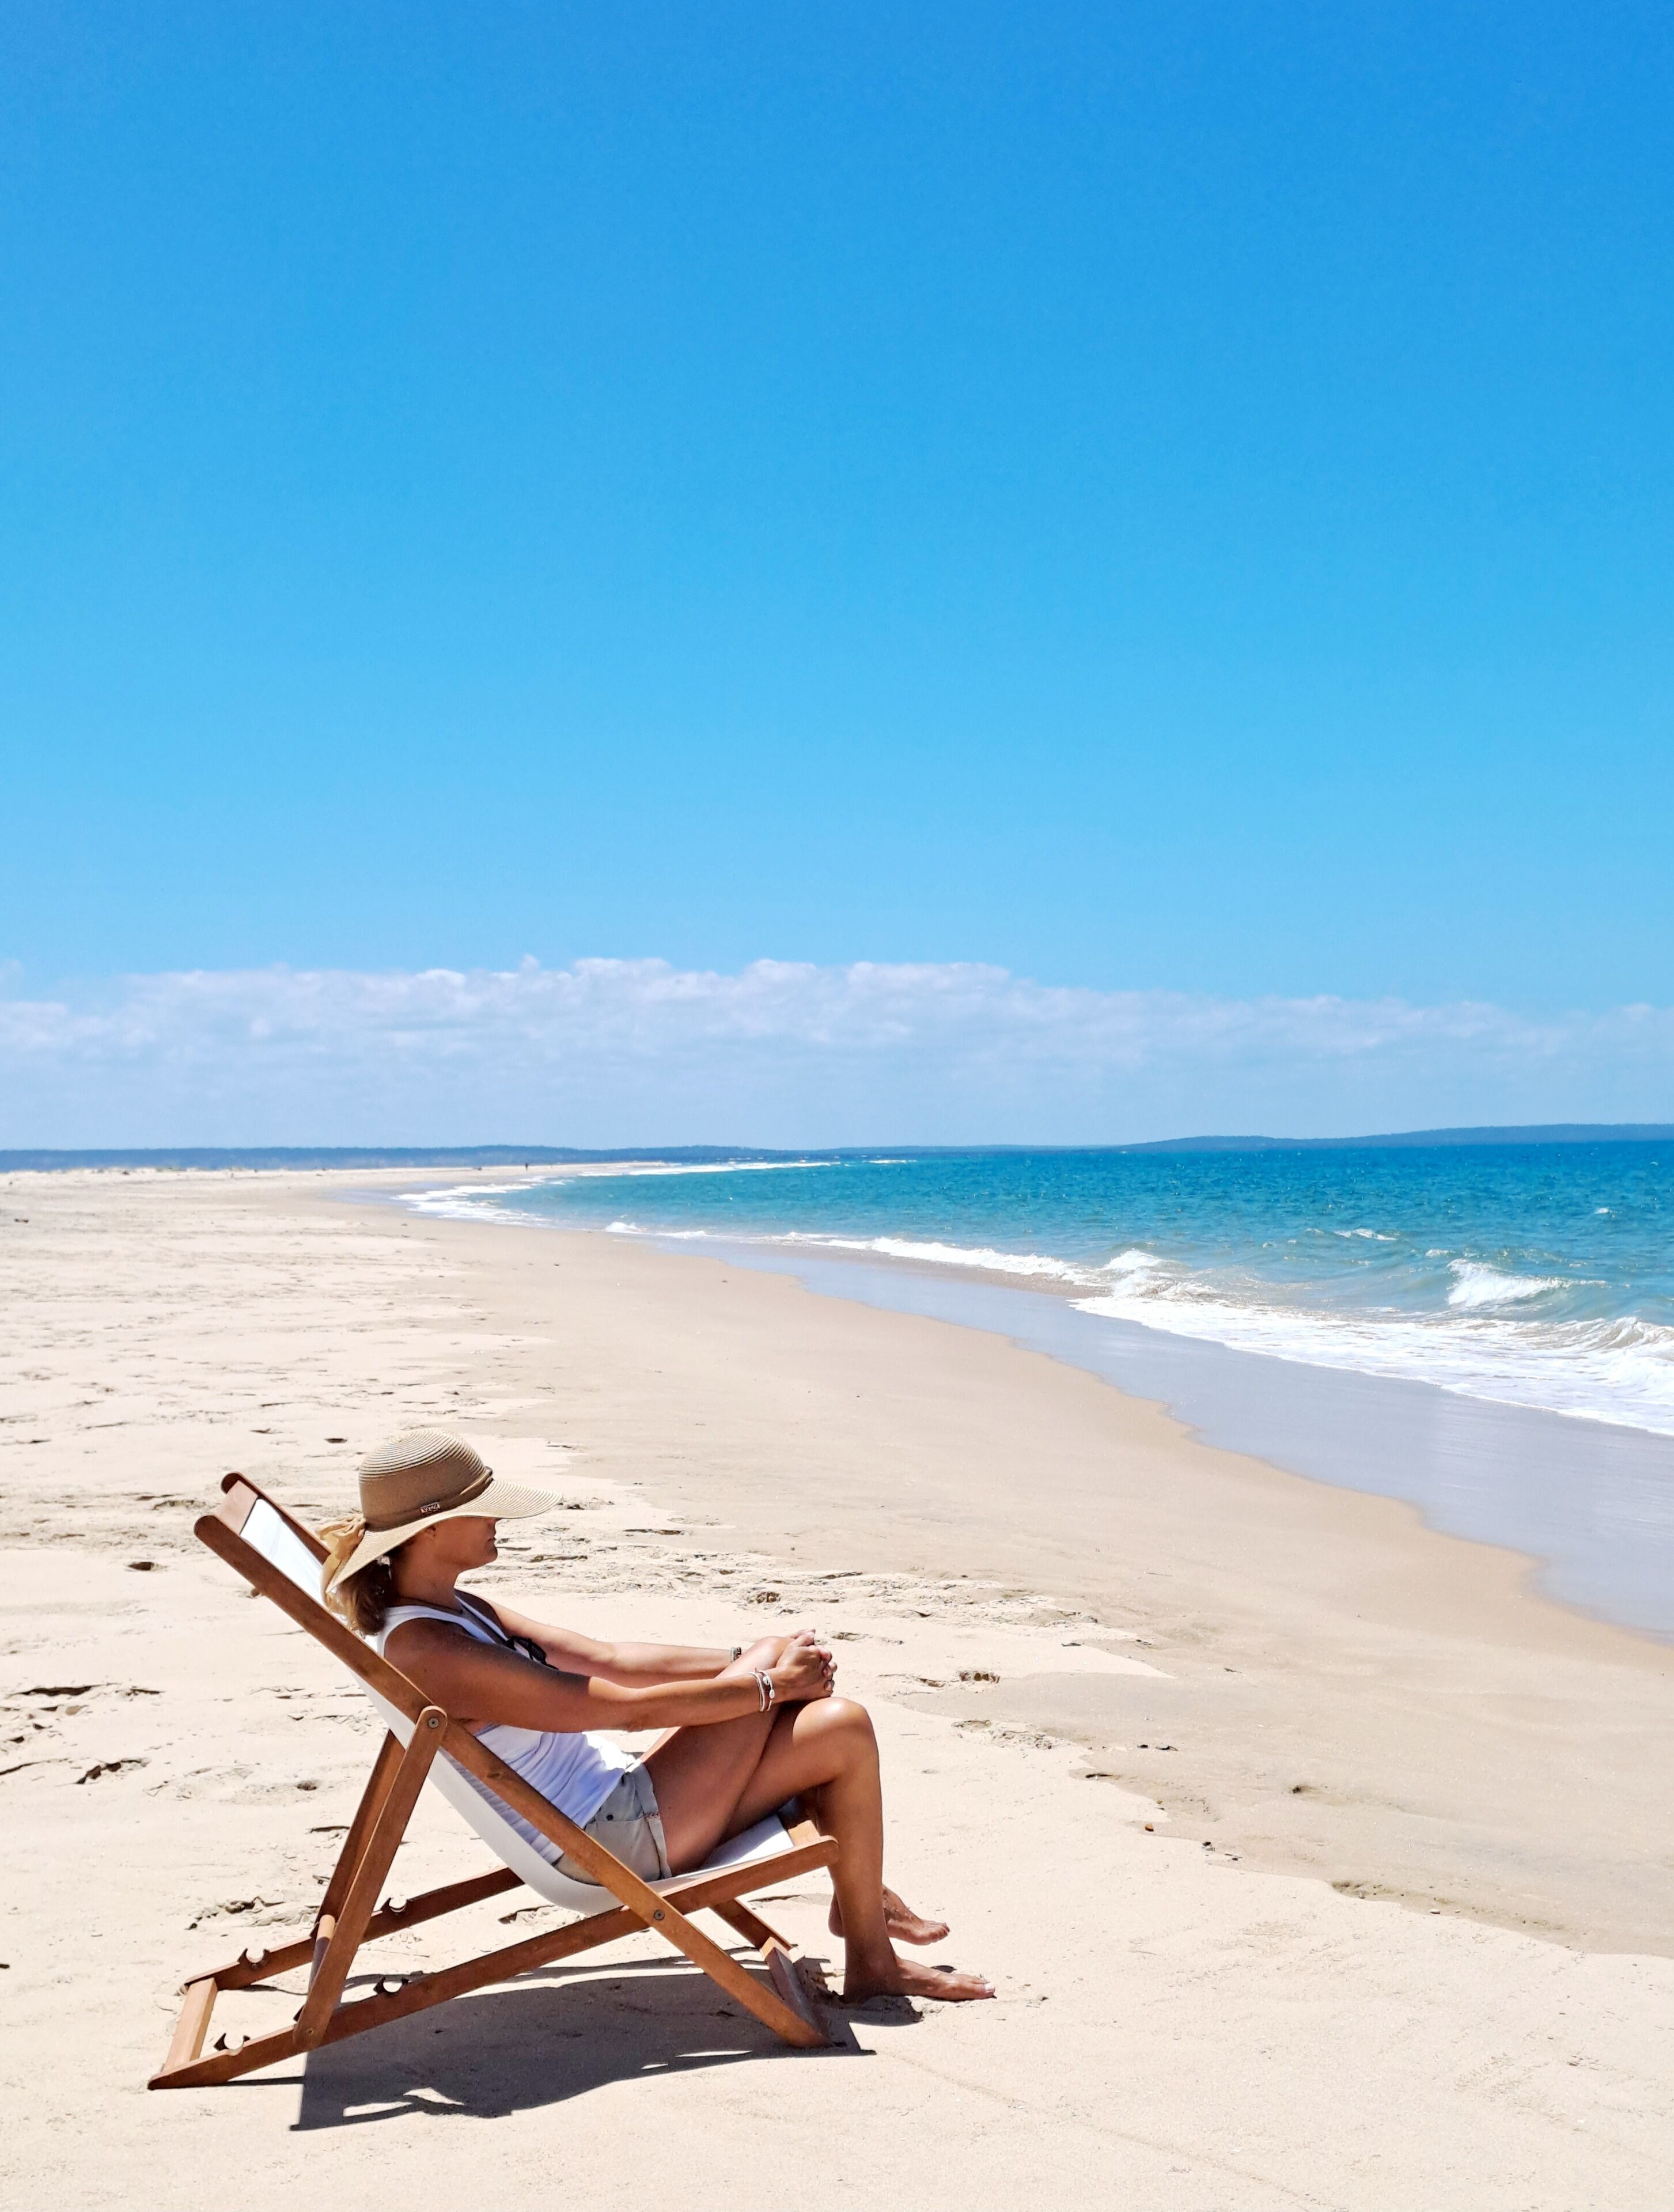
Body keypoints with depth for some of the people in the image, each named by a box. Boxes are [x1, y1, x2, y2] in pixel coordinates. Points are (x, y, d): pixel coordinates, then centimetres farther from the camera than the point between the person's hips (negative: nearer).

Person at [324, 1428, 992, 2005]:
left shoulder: (457, 1612, 7)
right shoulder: (426, 1652, -24)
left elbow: (608, 1659, 9)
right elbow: (623, 1706, -21)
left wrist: (746, 1661, 0)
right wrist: (767, 1682, -12)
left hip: (622, 1800, 9)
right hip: (621, 1844, -9)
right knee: (846, 1730, -8)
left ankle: (858, 1894, 19)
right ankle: (873, 1963, 6)